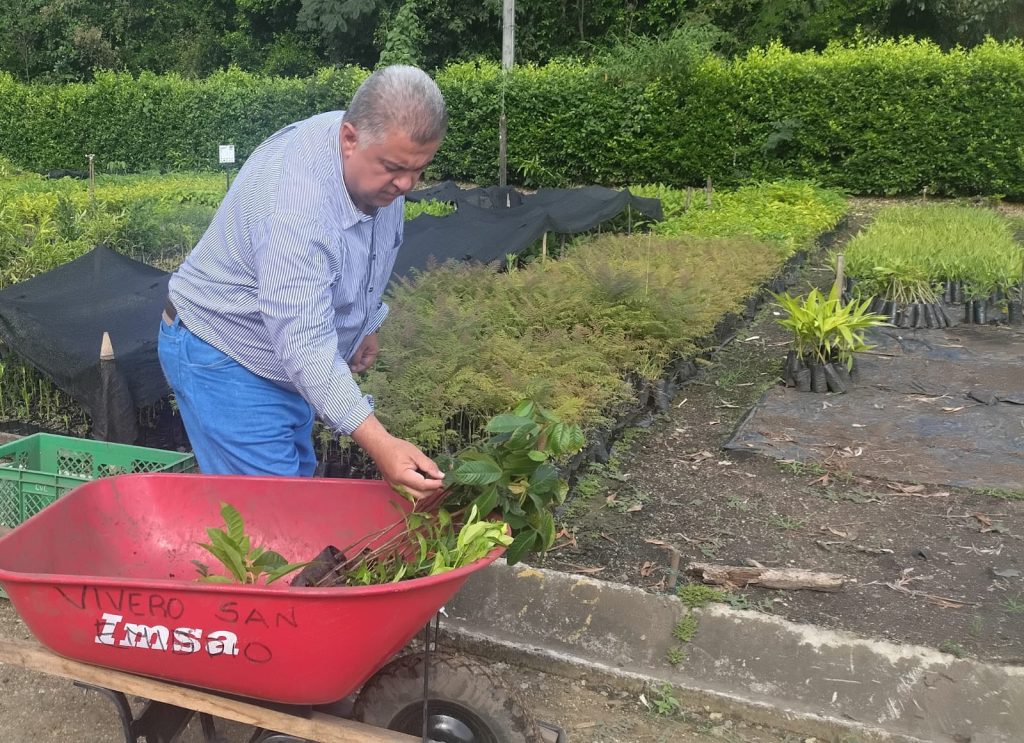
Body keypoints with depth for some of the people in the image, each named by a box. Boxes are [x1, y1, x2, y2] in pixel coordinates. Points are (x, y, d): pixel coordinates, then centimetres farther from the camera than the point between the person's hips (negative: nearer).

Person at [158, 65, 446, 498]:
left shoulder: (379, 150, -10)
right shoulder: (294, 207, -37)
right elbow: (305, 348, -41)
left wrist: (365, 320, 17)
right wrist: (377, 443, -47)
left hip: (289, 355, 9)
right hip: (224, 361, -8)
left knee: (299, 480, 17)